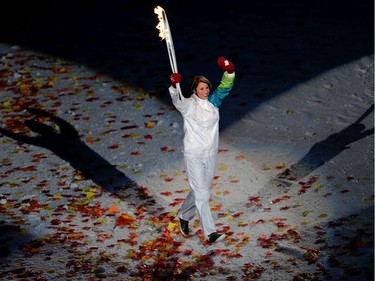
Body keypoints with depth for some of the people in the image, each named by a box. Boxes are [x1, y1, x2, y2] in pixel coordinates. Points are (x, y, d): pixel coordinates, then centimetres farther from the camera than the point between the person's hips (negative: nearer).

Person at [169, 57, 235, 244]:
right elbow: (177, 100, -32)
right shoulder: (188, 105, -11)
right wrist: (175, 86, -54)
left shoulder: (213, 102, 4)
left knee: (200, 190, 18)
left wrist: (229, 71, -28)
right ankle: (210, 232, -6)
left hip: (210, 154, 6)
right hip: (193, 155, -6)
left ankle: (184, 216, 43)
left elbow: (225, 88, -8)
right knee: (201, 193, -6)